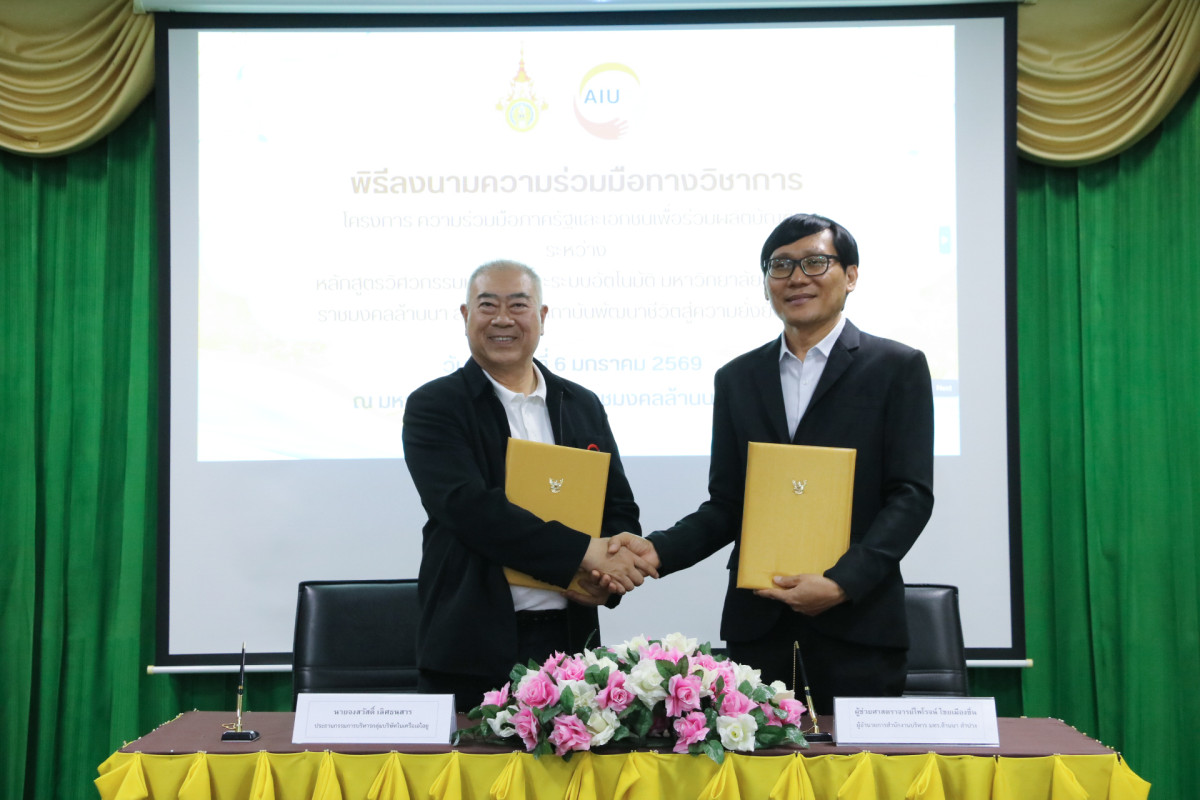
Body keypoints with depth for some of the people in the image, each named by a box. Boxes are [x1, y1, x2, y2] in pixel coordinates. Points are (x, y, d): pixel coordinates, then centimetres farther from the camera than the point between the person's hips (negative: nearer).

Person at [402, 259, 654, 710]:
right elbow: (468, 508, -15)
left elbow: (621, 511, 15)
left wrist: (606, 578, -7)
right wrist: (583, 553, -19)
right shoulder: (434, 407, -1)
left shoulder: (583, 406, 13)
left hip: (569, 639, 4)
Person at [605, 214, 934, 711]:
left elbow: (911, 495, -4)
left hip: (856, 619, -3)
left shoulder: (897, 367, 3)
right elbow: (725, 505, 13)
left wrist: (842, 582, -16)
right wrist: (657, 549, -5)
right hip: (756, 619, 3)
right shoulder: (736, 379, 14)